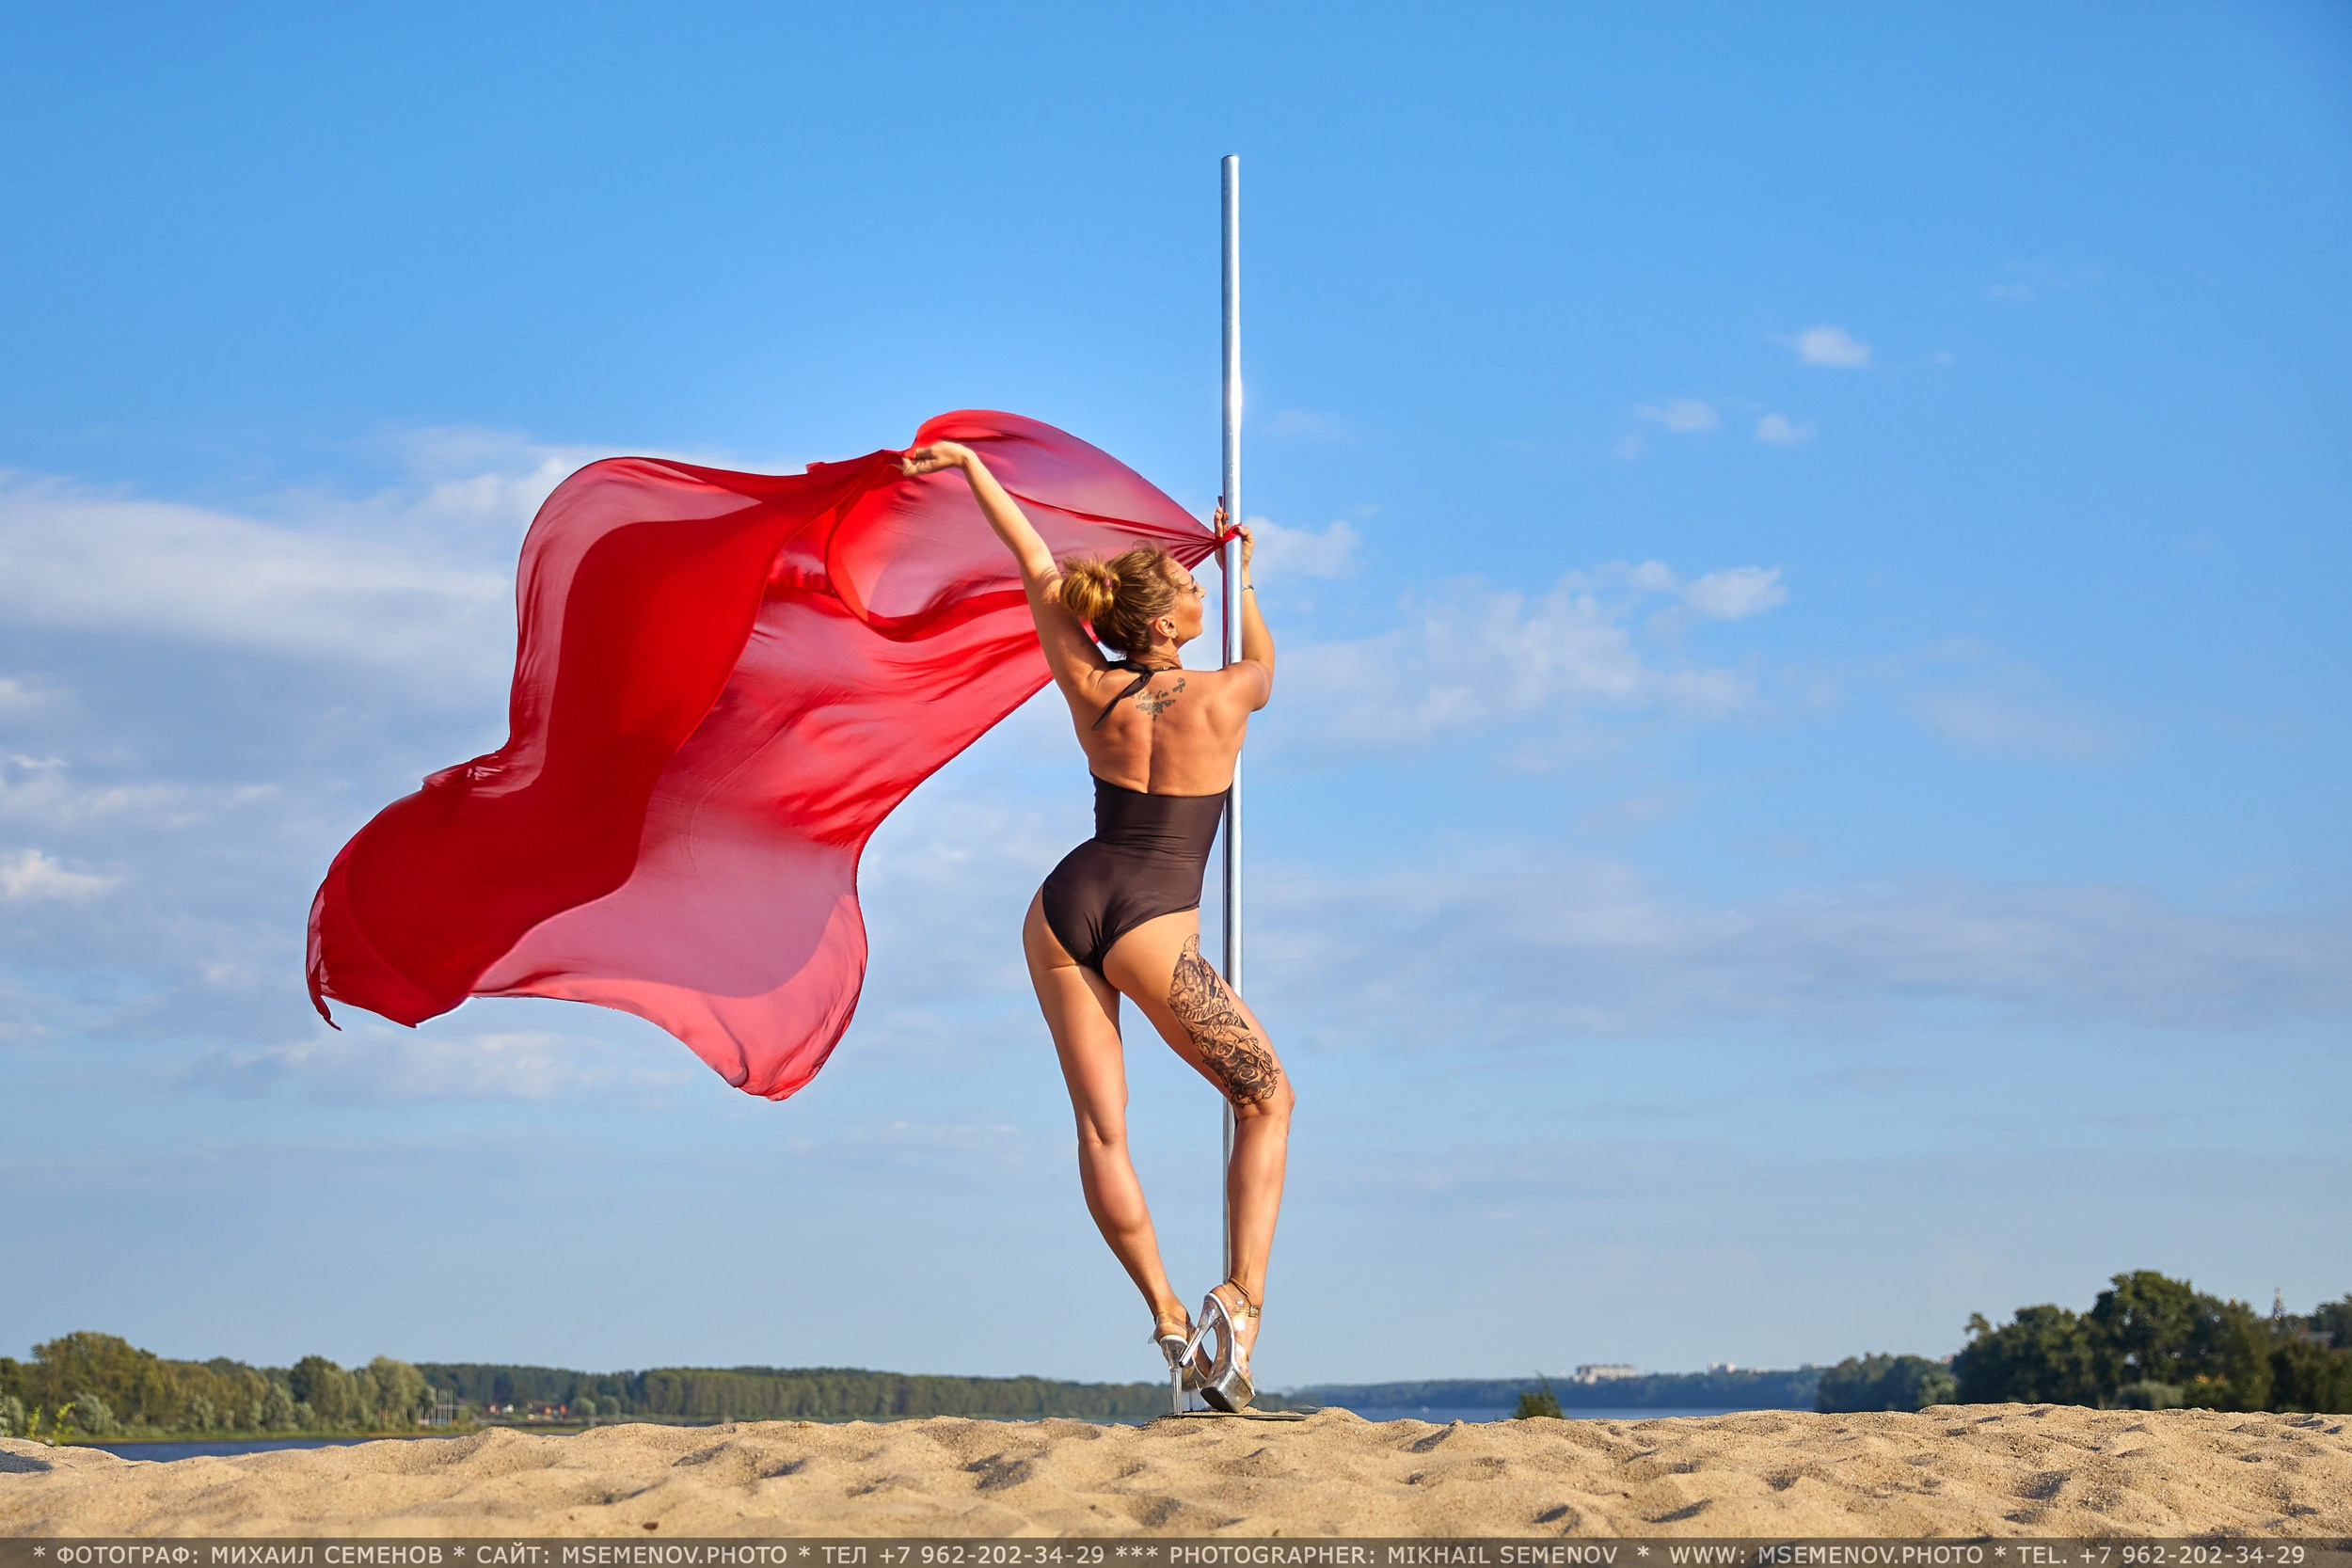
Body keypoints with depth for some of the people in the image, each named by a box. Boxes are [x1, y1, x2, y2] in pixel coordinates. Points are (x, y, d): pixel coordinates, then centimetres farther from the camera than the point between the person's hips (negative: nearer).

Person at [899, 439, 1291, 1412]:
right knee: (1267, 1100, 8)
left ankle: (1167, 1317, 4)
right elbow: (1264, 664, 20)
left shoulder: (1091, 692, 2)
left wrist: (969, 465, 19)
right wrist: (1244, 583, 38)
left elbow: (1038, 566, 11)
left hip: (1065, 905, 4)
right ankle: (1243, 1295, -8)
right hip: (1151, 931, -4)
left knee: (1101, 1127, 7)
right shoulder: (1221, 700, -6)